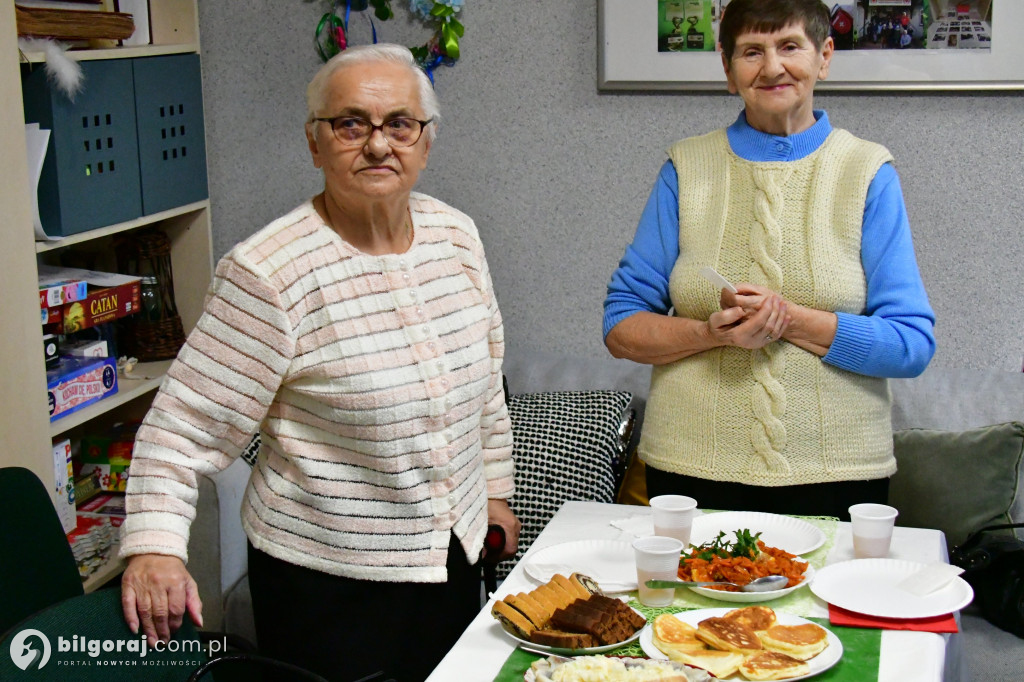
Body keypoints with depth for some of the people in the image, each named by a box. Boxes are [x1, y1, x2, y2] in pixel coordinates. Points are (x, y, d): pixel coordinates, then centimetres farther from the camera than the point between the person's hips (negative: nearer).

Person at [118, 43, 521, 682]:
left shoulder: (456, 234, 0)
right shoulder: (269, 274, -20)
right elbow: (184, 428, -17)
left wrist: (494, 490, 16)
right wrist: (154, 547, -29)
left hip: (455, 554, 6)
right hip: (328, 578, -6)